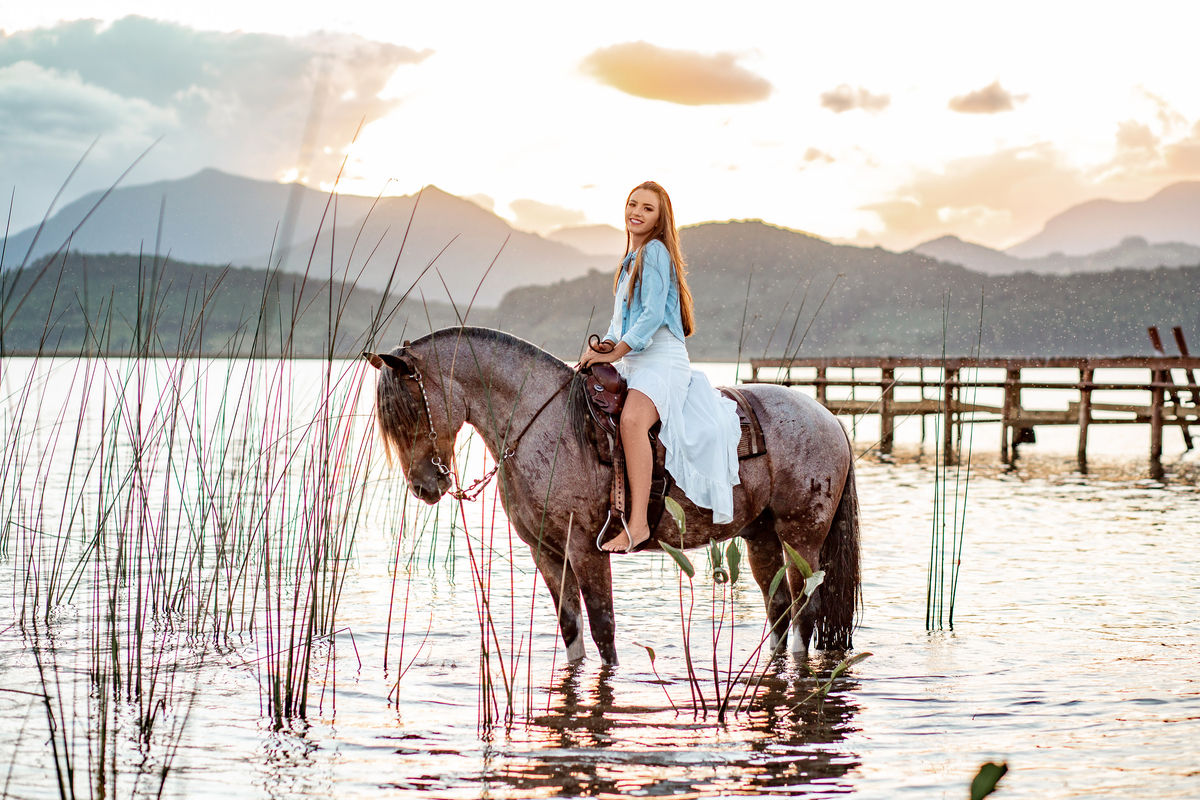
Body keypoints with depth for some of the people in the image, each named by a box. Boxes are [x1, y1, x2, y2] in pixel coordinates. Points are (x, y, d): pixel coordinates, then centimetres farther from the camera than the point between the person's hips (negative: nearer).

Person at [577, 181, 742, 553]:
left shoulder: (656, 251, -7)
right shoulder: (632, 257, 21)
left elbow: (653, 314, -16)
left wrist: (615, 353, -17)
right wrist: (606, 344, 5)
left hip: (662, 358, -11)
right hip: (634, 364, 11)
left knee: (631, 420, -34)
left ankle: (637, 523, -41)